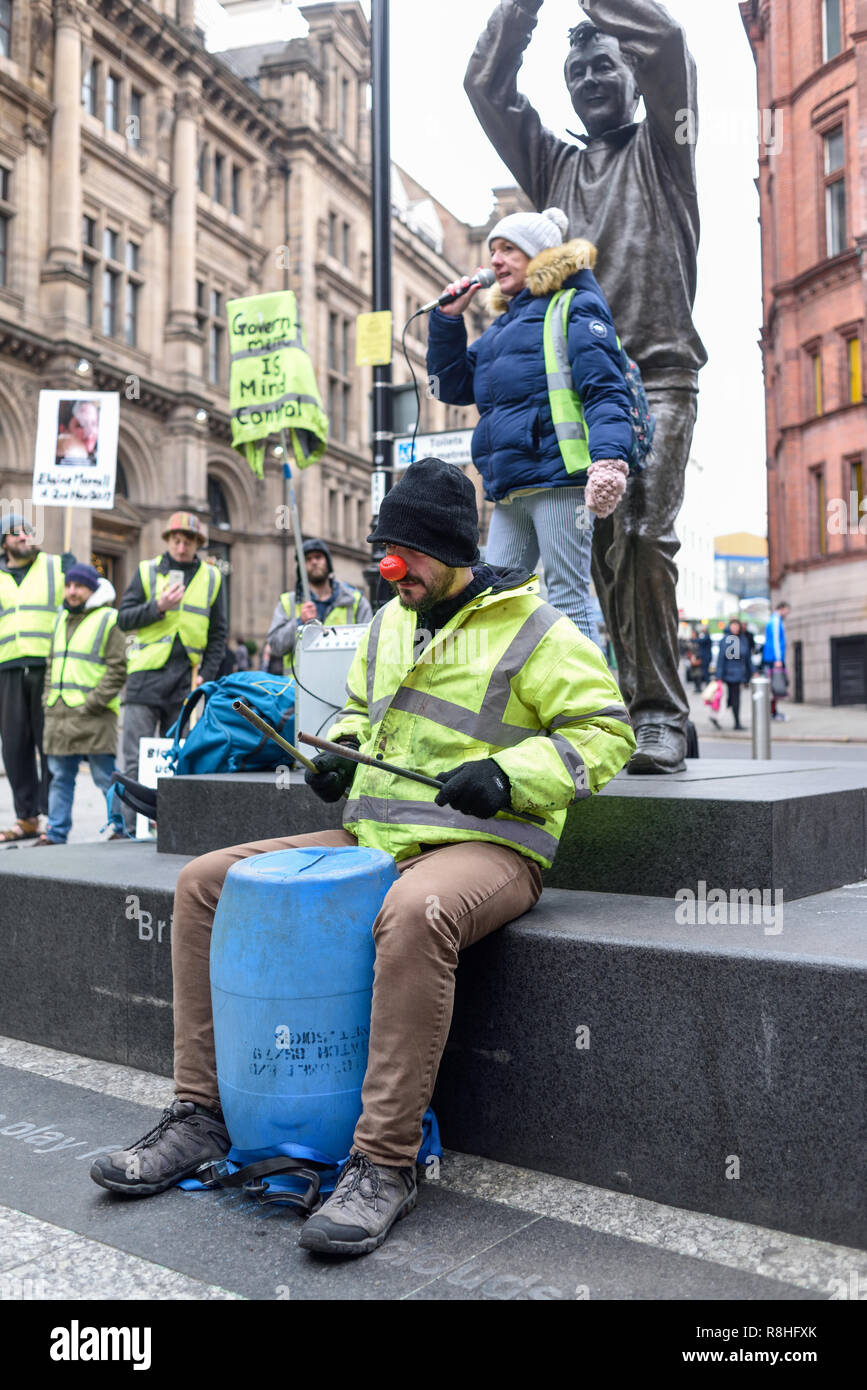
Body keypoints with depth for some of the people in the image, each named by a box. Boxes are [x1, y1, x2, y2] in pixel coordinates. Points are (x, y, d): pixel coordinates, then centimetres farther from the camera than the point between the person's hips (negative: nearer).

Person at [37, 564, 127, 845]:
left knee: (105, 776, -2)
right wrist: (48, 697, 12)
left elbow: (117, 670, -8)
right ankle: (56, 833, 16)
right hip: (58, 714, 7)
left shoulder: (108, 620, -3)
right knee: (60, 776, 10)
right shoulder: (61, 618, 19)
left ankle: (122, 829, 7)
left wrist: (92, 703, -14)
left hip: (94, 716, -6)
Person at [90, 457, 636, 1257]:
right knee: (206, 883, -3)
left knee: (415, 913, -43)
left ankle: (385, 1165, -30)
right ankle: (203, 1114, 0)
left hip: (485, 846, -7)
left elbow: (606, 732, -6)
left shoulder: (532, 630, -4)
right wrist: (337, 751, 10)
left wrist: (508, 775, -19)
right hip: (370, 838, 7)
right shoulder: (389, 623, 17)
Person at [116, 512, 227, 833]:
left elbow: (218, 634, 12)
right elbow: (124, 618, 3)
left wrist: (206, 675, 2)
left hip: (186, 681, 1)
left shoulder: (211, 578, 11)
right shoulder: (146, 571, 7)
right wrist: (158, 607, -12)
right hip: (146, 677, -1)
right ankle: (134, 827, -2)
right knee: (137, 759, -5)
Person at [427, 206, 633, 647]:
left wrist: (608, 460, -27)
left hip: (558, 480, -8)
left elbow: (604, 391, -10)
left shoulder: (574, 308, 2)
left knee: (567, 598, -8)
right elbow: (453, 386, 29)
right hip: (510, 493, 8)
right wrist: (447, 319, 18)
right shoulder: (503, 324, 26)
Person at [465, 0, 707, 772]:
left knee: (647, 537, -16)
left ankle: (661, 716, -16)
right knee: (599, 544, -5)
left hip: (657, 371, -4)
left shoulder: (660, 148, 18)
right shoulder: (554, 165, 29)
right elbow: (486, 84, 23)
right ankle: (612, 708, -2)